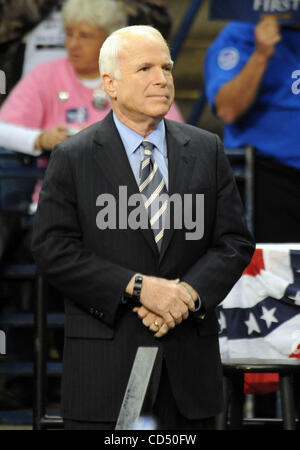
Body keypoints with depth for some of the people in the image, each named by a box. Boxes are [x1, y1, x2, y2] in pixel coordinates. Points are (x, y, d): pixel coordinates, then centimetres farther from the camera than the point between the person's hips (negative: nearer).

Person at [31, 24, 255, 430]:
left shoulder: (207, 150, 10)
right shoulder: (72, 158, 1)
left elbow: (235, 242, 6)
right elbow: (53, 250, -6)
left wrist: (188, 293, -12)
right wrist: (137, 287, -16)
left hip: (190, 365, 3)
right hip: (104, 362, -3)